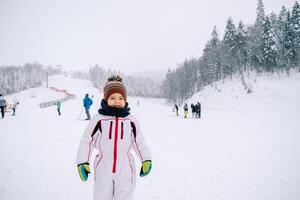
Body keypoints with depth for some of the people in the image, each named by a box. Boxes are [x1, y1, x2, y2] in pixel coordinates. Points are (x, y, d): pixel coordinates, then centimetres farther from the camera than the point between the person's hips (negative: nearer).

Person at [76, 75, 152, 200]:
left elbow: (139, 142, 7)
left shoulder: (131, 121, -2)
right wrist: (82, 162, -7)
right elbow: (86, 141, -2)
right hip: (103, 171, -1)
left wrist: (146, 160, 3)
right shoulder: (98, 119, -9)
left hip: (125, 171, 1)